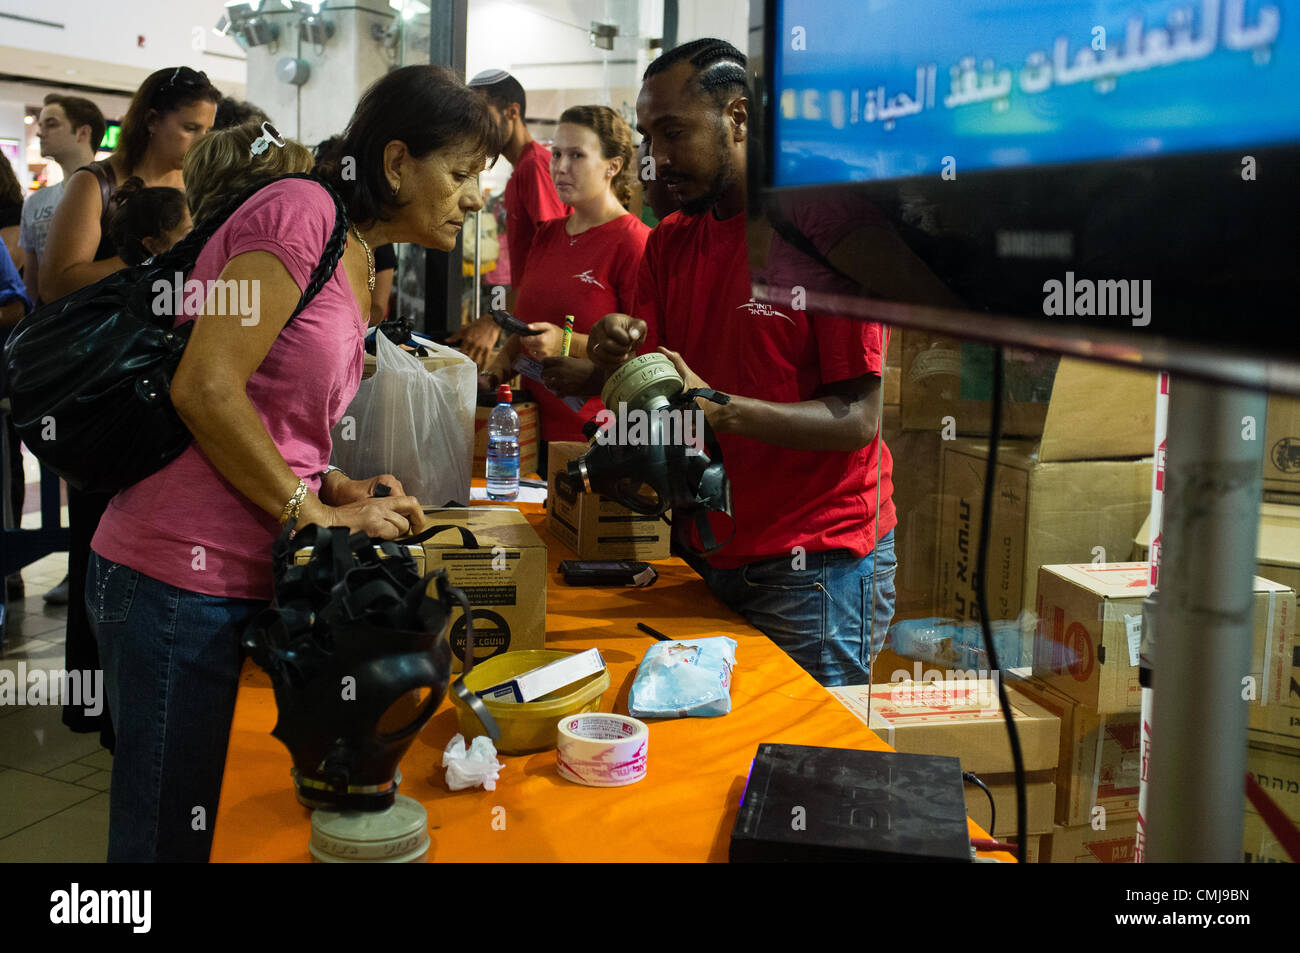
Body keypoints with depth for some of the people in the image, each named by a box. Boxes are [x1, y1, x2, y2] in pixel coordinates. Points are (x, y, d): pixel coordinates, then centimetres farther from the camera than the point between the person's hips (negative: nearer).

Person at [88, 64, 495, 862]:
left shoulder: (358, 262, 17)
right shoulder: (302, 213, -13)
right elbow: (206, 387, -20)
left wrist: (339, 488, 5)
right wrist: (320, 516, -14)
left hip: (244, 577, 9)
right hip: (183, 577, -9)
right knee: (171, 833, 2)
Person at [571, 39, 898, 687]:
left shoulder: (829, 227, -11)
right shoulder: (669, 242, 11)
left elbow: (858, 420, -16)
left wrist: (719, 408, -28)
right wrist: (616, 356, -14)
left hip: (816, 566, -6)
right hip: (710, 556, 6)